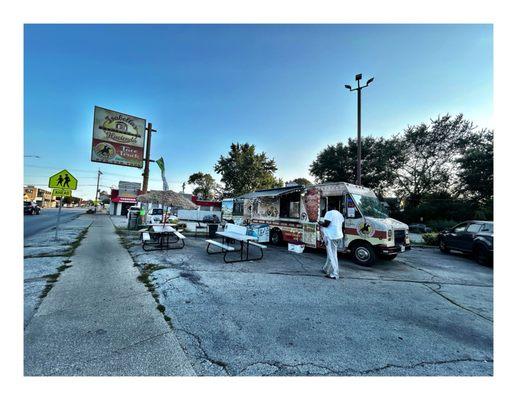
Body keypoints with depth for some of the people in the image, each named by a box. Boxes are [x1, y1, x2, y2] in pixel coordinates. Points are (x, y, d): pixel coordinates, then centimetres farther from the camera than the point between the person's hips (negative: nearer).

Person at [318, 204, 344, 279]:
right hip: (338, 236, 9)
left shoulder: (329, 213, -10)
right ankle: (326, 269, 32)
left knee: (332, 255, -5)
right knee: (331, 254, 19)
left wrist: (320, 223, 4)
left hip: (331, 236, -9)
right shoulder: (340, 214, 16)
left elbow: (326, 224, -17)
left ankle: (334, 274, -3)